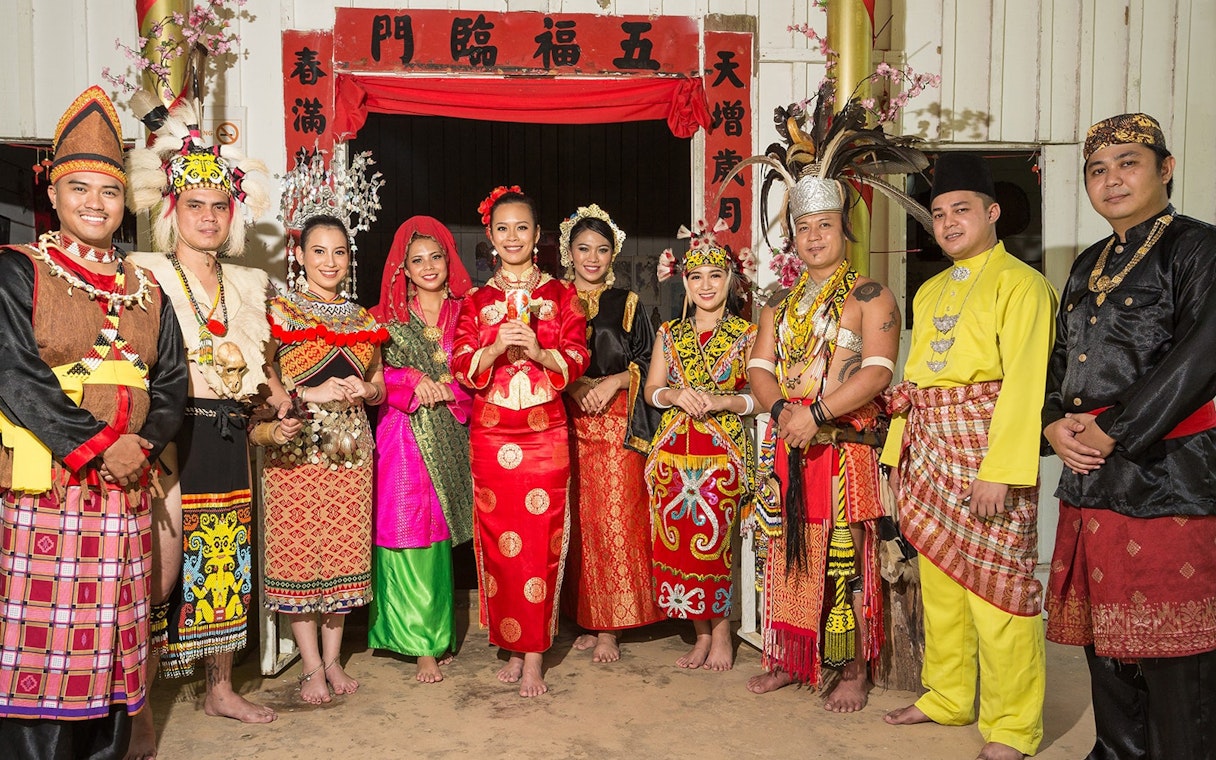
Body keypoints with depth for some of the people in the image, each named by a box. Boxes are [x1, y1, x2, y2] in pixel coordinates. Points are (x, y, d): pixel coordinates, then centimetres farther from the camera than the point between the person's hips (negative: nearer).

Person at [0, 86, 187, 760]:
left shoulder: (144, 290, 13)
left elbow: (171, 384, 11)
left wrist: (144, 446, -6)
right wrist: (102, 443, -15)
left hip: (124, 489, 4)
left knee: (108, 637, 7)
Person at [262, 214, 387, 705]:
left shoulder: (363, 319, 14)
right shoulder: (279, 311, 1)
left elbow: (380, 388, 17)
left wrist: (363, 391, -4)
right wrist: (310, 394, -18)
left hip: (351, 447, 4)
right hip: (295, 447, -4)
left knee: (344, 550, 6)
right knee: (299, 549, -2)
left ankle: (333, 658, 19)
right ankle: (311, 665, 11)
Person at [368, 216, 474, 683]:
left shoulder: (465, 312, 8)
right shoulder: (386, 317, 6)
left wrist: (445, 390, -10)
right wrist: (413, 382, -12)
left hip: (450, 436, 1)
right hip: (403, 436, -1)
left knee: (440, 535, 6)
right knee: (410, 534, -4)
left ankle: (436, 635, 20)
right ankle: (425, 644, 7)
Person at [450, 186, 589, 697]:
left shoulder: (560, 295, 7)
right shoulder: (476, 301, 10)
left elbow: (577, 359, 0)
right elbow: (461, 367, 1)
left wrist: (539, 351, -18)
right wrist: (495, 349, -17)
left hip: (545, 434, -1)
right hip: (490, 436, 1)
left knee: (540, 541, -2)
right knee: (498, 540, 3)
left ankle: (534, 658, 8)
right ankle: (513, 647, 19)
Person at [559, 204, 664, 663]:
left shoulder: (627, 304, 10)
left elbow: (647, 362, 7)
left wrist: (613, 381, -10)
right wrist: (573, 386, -9)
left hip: (616, 424, -1)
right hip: (567, 423, 1)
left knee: (614, 520, -5)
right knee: (576, 521, 1)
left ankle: (609, 629, 3)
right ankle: (588, 621, 12)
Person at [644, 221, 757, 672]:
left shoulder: (746, 333, 3)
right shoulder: (669, 334, 12)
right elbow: (651, 390, 11)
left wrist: (724, 401, -15)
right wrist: (677, 395, -9)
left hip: (722, 451, -3)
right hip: (673, 449, 4)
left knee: (711, 541, -6)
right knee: (675, 542, 2)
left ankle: (720, 630, 15)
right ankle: (702, 634, 18)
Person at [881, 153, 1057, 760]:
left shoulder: (1019, 283, -6)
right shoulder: (931, 290, 18)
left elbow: (1025, 384, -15)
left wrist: (999, 471, -22)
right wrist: (899, 451, 7)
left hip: (986, 451, -7)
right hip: (928, 454, 7)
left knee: (996, 585, -3)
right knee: (938, 579, 14)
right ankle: (947, 697, 29)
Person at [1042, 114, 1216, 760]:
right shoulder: (1090, 265, 17)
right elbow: (1061, 358, 19)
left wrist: (1112, 432, -15)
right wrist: (1056, 424, 0)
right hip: (1090, 482, 7)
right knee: (1104, 635, 15)